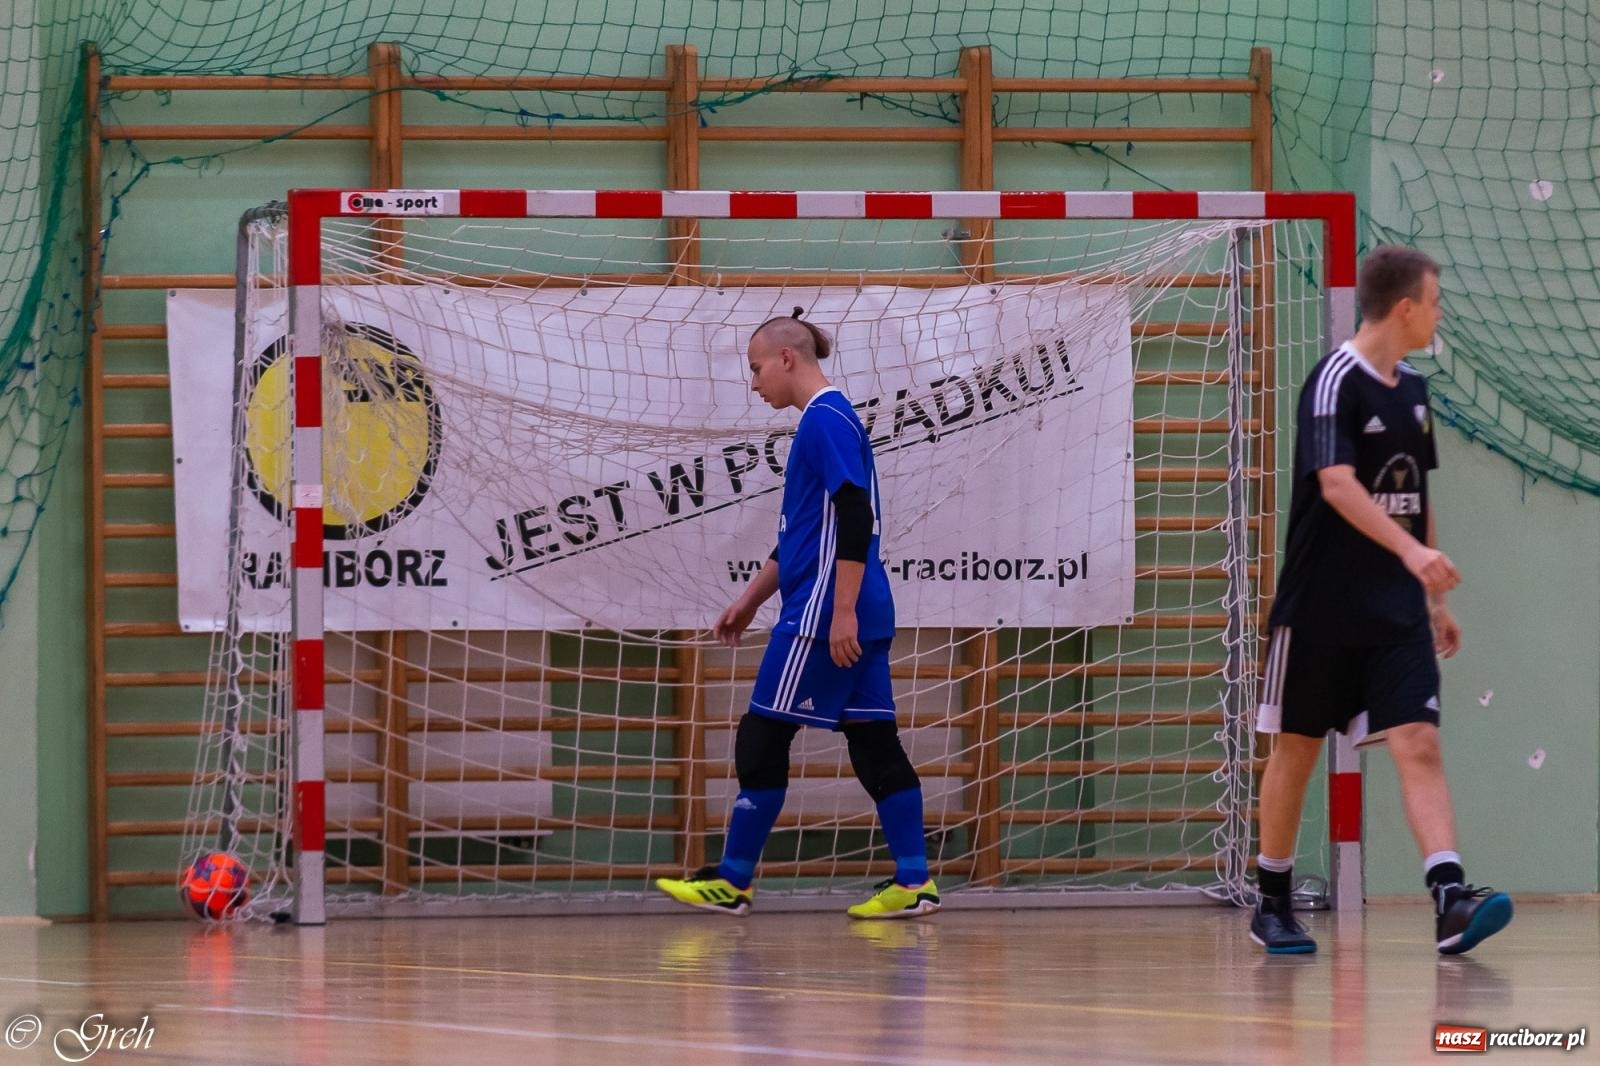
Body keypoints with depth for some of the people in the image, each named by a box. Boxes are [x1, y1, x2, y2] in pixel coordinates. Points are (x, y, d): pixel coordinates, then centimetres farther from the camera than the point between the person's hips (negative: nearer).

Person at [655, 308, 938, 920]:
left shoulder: (825, 420, -12)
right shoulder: (823, 420, 19)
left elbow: (855, 519, -21)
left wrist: (842, 611, -23)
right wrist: (749, 602, 29)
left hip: (823, 616, -10)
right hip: (861, 619, 10)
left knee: (762, 738, -3)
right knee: (872, 741, 6)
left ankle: (732, 883, 2)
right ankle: (914, 883, 3)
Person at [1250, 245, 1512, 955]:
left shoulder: (1411, 391, 12)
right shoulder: (1336, 382, -12)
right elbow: (1336, 484, -24)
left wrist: (1436, 599, 20)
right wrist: (1412, 550, -35)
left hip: (1397, 608, 6)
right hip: (1322, 606, -6)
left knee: (1419, 744, -9)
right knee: (1297, 751, 6)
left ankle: (1451, 900, -22)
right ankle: (1272, 904, 19)